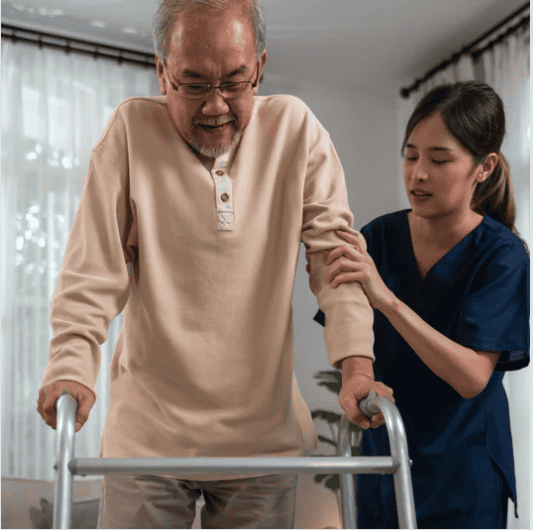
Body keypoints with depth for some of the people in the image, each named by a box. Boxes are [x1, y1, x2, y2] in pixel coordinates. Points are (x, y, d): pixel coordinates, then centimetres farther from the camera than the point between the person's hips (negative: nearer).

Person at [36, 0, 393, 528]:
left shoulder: (295, 129, -1)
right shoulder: (132, 129, -5)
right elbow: (91, 271, -7)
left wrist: (356, 362, -18)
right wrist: (71, 369, -21)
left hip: (265, 434, 1)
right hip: (147, 430, -1)